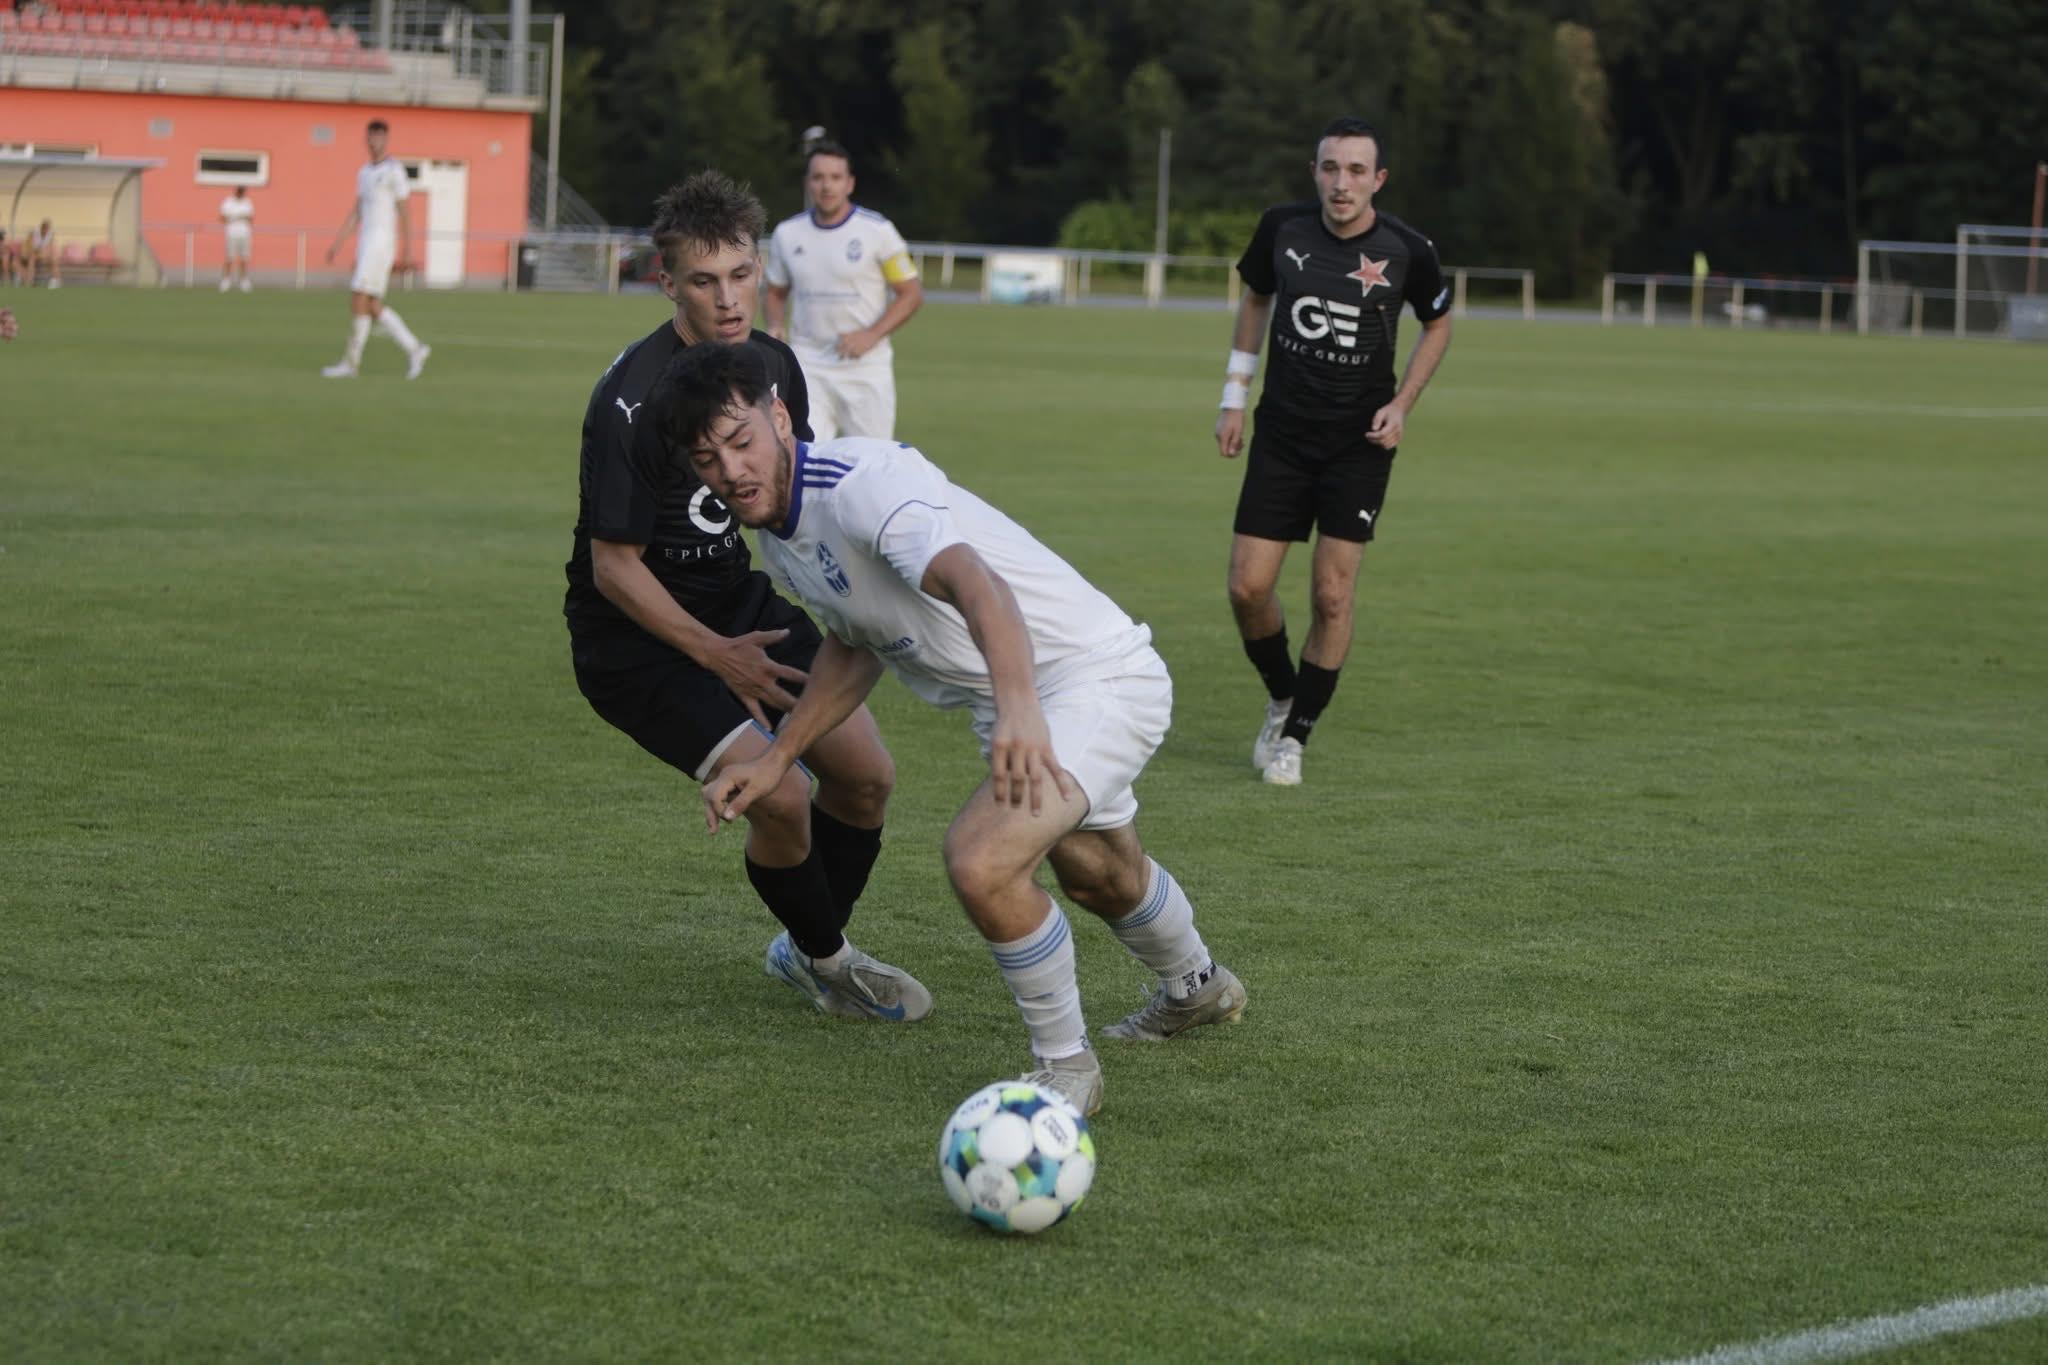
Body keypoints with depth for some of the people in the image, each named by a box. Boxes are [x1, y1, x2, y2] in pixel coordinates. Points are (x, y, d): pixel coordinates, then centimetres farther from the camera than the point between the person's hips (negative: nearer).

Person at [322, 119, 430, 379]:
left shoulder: (394, 170, -6)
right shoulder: (365, 172, 17)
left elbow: (403, 212, -8)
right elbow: (356, 213, 19)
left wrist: (405, 251, -12)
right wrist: (337, 243, 13)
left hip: (382, 241, -8)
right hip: (365, 242, 8)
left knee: (359, 300, -11)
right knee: (372, 306, 6)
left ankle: (351, 362, -7)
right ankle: (414, 349, 14)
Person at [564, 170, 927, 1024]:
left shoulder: (773, 365, -3)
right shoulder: (632, 400, -26)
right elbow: (614, 567, -22)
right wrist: (717, 656, -25)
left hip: (742, 604, 7)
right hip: (636, 638, -7)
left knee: (867, 775, 2)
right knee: (777, 795, -20)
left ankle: (811, 947, 27)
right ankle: (822, 961, 8)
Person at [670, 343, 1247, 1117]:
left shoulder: (863, 483, -30)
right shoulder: (776, 529, 0)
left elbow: (975, 582, -48)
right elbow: (854, 645, 19)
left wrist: (1018, 709, -65)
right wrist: (776, 760, 14)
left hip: (1099, 676, -10)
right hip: (1012, 704, 10)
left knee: (981, 862, -30)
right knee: (1098, 876, 33)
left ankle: (1065, 1066, -8)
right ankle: (1196, 991, 63)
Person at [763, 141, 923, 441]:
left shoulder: (877, 231, -4)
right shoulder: (787, 234, 7)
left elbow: (911, 293, 0)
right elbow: (776, 292, 21)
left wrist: (871, 335, -13)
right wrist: (776, 327, -1)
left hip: (866, 369, -2)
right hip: (809, 367, 2)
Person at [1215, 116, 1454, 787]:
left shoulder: (1406, 250, -12)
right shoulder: (1282, 228, -7)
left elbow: (1438, 323, 7)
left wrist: (1402, 404, -5)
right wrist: (1234, 399, 10)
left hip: (1360, 439, -2)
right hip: (1282, 432, 2)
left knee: (1331, 595, -6)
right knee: (1248, 587, -3)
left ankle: (1294, 735, 9)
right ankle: (1281, 697, 24)